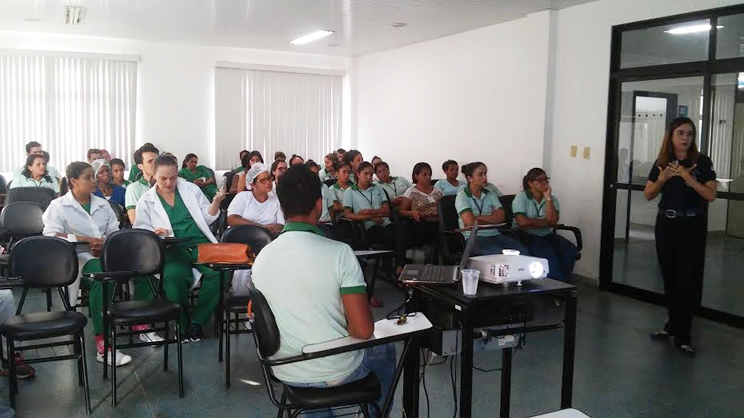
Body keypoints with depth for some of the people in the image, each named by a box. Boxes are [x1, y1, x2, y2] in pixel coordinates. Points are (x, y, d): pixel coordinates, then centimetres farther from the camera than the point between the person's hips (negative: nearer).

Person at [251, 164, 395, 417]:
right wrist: (343, 331, 0)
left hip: (286, 372, 4)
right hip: (337, 372, -3)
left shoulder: (261, 258, -8)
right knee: (385, 351, 28)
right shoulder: (339, 252, -22)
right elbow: (364, 330, -23)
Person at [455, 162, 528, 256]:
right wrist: (491, 220, 2)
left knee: (523, 252, -21)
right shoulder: (462, 196, 0)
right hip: (473, 238, -5)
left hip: (494, 234, 5)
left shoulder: (491, 194, 15)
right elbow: (470, 222, -13)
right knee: (501, 254, -33)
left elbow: (501, 217, 0)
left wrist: (478, 218, -9)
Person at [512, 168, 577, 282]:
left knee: (570, 250, -21)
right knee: (548, 253, -32)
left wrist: (548, 198, -10)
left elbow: (553, 221, -9)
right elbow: (522, 222, -17)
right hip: (526, 236, -5)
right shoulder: (521, 197, -2)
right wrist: (546, 222, -8)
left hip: (548, 235, 5)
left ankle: (563, 283, -10)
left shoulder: (553, 199, 10)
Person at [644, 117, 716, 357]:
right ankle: (673, 325, 25)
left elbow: (711, 195, -12)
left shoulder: (702, 162, -5)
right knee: (669, 278, 11)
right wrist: (663, 178, -11)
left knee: (687, 281, -4)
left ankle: (682, 336, 1)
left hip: (692, 226, -4)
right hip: (665, 224, 4)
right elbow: (648, 195, 6)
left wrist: (687, 177, -21)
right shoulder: (661, 162, 4)